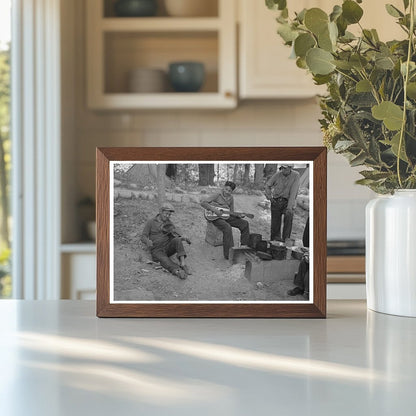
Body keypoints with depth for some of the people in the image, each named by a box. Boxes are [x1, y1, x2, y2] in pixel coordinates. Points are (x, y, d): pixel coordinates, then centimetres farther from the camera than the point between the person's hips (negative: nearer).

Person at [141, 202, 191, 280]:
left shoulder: (169, 223, 17)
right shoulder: (150, 222, 6)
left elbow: (174, 235, 8)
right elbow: (143, 237, -2)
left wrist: (182, 238, -15)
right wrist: (148, 241, -27)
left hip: (168, 248, 3)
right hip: (157, 251, -3)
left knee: (177, 240, -27)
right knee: (164, 260, -35)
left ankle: (182, 263, -41)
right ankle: (178, 272, -62)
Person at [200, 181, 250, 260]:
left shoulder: (231, 198, 10)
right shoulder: (217, 196, -10)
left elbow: (231, 212, 18)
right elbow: (203, 203, -18)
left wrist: (238, 215, -4)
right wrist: (214, 210, -25)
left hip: (226, 216, 7)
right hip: (216, 218, -7)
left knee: (245, 224, -4)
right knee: (227, 228, -36)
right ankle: (228, 254, -34)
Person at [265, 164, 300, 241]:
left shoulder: (296, 175, -8)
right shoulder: (277, 174, -1)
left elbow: (293, 192, -17)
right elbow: (267, 185, 15)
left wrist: (290, 206, -25)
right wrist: (269, 196, -2)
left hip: (286, 202, -3)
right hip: (276, 201, 3)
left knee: (289, 215, -31)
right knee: (275, 224, 0)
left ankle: (286, 238, -26)